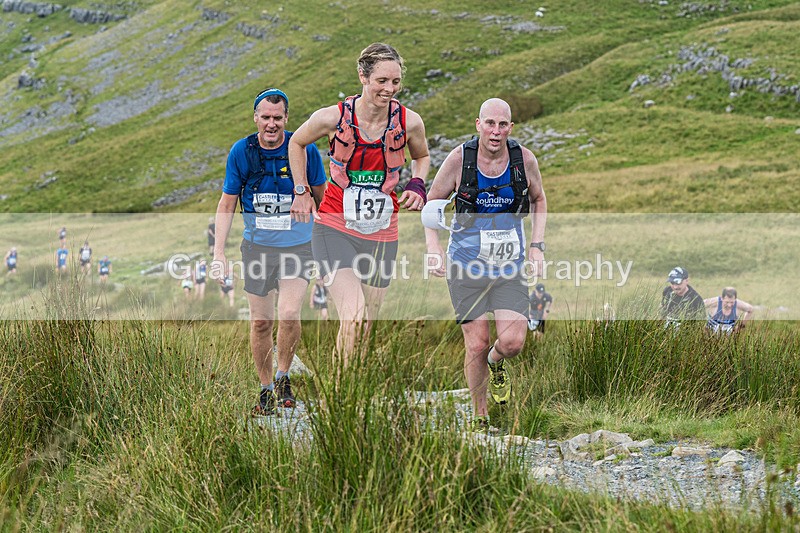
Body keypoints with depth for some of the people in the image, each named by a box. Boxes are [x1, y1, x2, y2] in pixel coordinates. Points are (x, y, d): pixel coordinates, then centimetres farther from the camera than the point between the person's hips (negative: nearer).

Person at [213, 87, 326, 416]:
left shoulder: (305, 150, -8)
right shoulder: (241, 152, -4)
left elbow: (323, 199, 6)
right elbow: (227, 204, 5)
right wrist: (219, 252, -1)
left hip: (298, 246, -2)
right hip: (257, 247, 2)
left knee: (289, 314, -18)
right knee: (261, 322, 4)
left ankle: (283, 377, 7)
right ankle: (266, 390, 20)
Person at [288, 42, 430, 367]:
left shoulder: (409, 122, -6)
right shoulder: (332, 118, -12)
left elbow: (422, 157, 17)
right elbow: (297, 143, 10)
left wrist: (417, 185, -1)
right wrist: (301, 193, 7)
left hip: (382, 236, 3)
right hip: (334, 229, -3)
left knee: (365, 329, 8)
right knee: (352, 316, -23)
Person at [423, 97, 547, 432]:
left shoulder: (525, 160, -7)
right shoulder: (459, 159, -11)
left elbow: (539, 200, 14)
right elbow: (432, 204, 3)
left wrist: (537, 245, 4)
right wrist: (433, 246, -11)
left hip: (510, 266, 1)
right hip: (466, 266, -1)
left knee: (512, 342, -14)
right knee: (476, 344, -4)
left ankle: (496, 363, 24)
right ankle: (479, 416, 17)